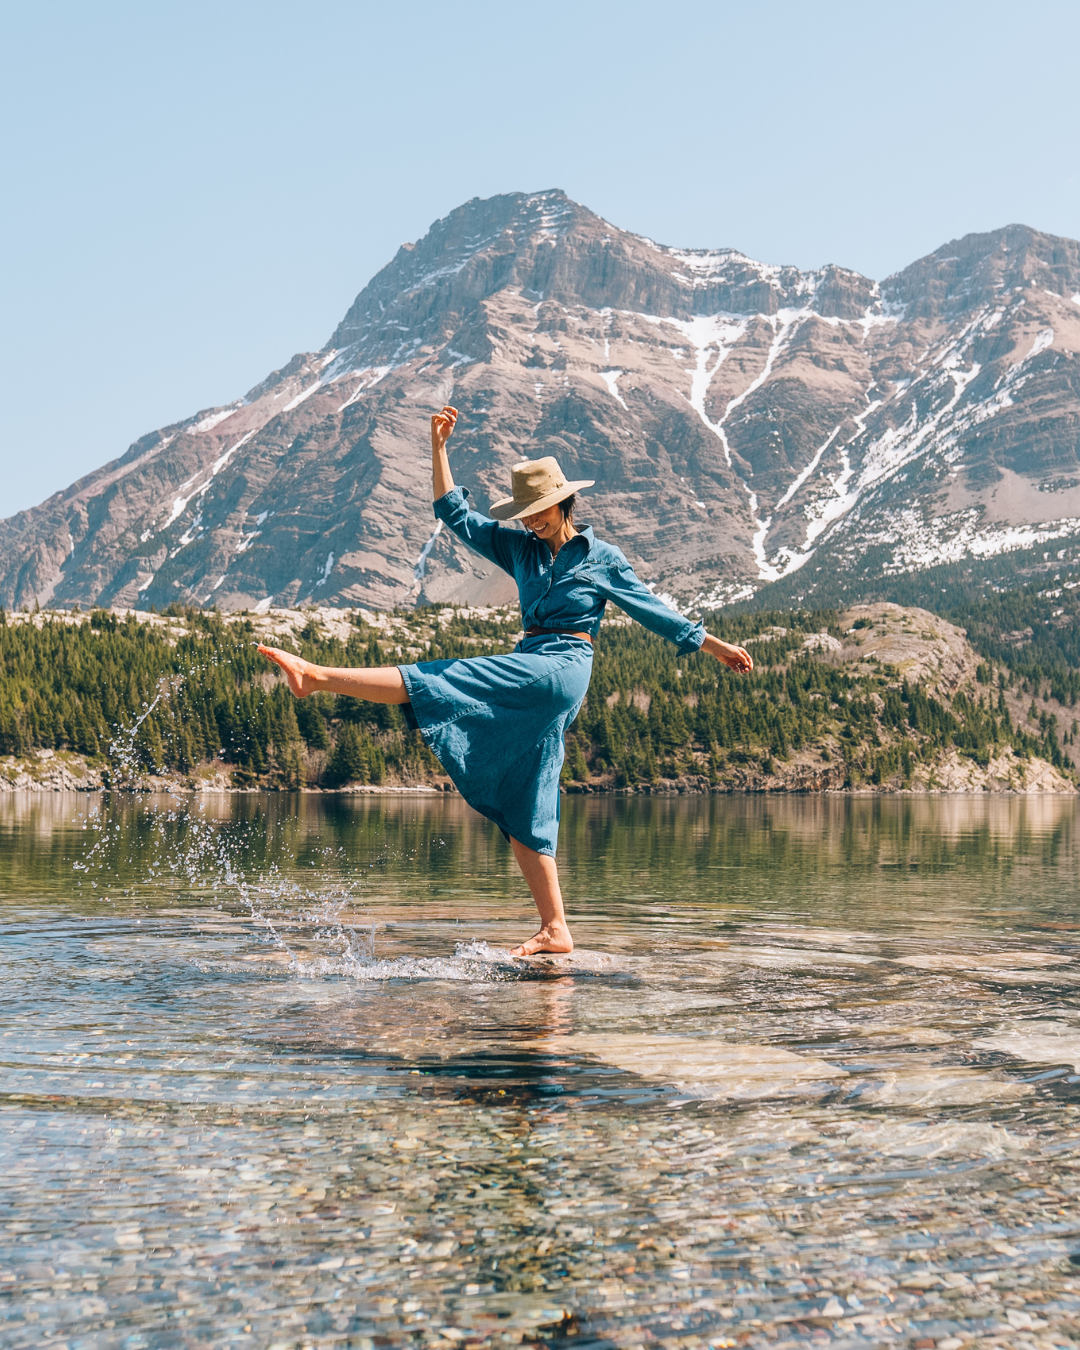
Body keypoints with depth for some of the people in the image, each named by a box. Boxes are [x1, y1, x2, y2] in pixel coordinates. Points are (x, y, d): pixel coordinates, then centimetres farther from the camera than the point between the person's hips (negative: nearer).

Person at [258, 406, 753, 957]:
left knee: (437, 681, -20)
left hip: (561, 667, -7)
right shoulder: (520, 549, 18)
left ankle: (318, 677, -23)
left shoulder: (602, 558, 5)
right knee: (520, 810, 1)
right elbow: (455, 514, 15)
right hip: (529, 673, 7)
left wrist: (716, 646, 12)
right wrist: (438, 445, 9)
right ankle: (555, 929, 2)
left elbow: (653, 610, 11)